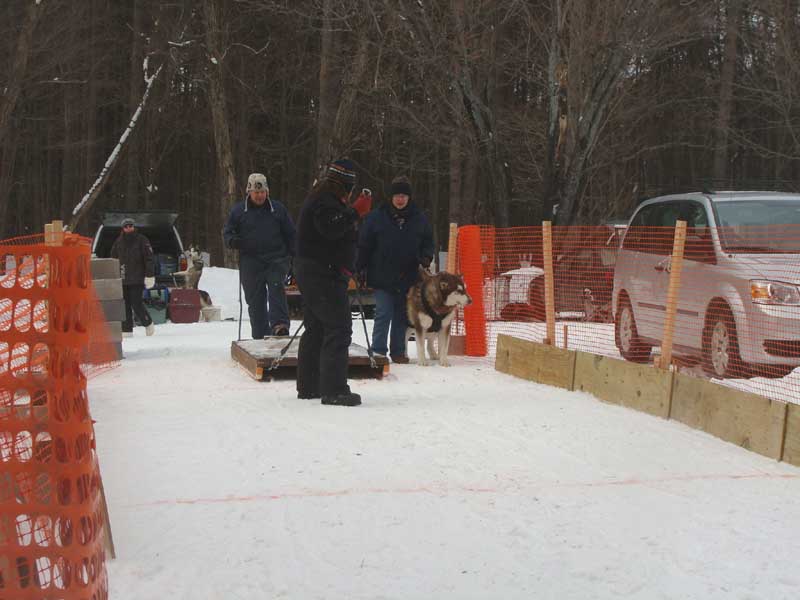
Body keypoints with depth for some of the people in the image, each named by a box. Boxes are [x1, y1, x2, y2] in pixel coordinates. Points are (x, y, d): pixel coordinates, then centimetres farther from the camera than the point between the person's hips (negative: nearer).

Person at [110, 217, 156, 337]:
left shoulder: (142, 240, 0)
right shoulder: (118, 242, 12)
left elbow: (149, 259, -4)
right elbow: (113, 259, 18)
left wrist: (149, 276, -11)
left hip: (137, 279, -4)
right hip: (122, 279, 4)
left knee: (136, 303, -9)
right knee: (125, 305, 2)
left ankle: (148, 324, 13)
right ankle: (127, 330, 8)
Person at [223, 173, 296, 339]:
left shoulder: (277, 209, 9)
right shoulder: (238, 210, 7)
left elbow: (290, 234, 13)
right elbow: (227, 233, 12)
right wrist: (234, 241, -12)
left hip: (276, 259, -1)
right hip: (251, 262, 1)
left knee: (276, 287, -24)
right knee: (255, 300, 2)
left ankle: (279, 324, -31)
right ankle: (260, 337, 9)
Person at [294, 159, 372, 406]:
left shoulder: (319, 198, 19)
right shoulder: (325, 201, -14)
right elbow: (331, 229, -28)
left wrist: (351, 211, 15)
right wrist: (355, 211, -23)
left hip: (310, 273, 11)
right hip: (325, 274, -11)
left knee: (316, 329, 17)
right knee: (338, 328, -13)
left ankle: (308, 386, 24)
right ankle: (334, 390, -17)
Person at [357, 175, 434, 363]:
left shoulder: (419, 219, 5)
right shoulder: (377, 217, -2)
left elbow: (428, 242, 15)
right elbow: (364, 245, 0)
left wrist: (426, 257, -6)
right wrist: (360, 269, -4)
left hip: (407, 277, 3)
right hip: (382, 276, -3)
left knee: (402, 316, 9)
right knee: (384, 314, -8)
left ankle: (398, 352, 17)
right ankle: (378, 351, -1)